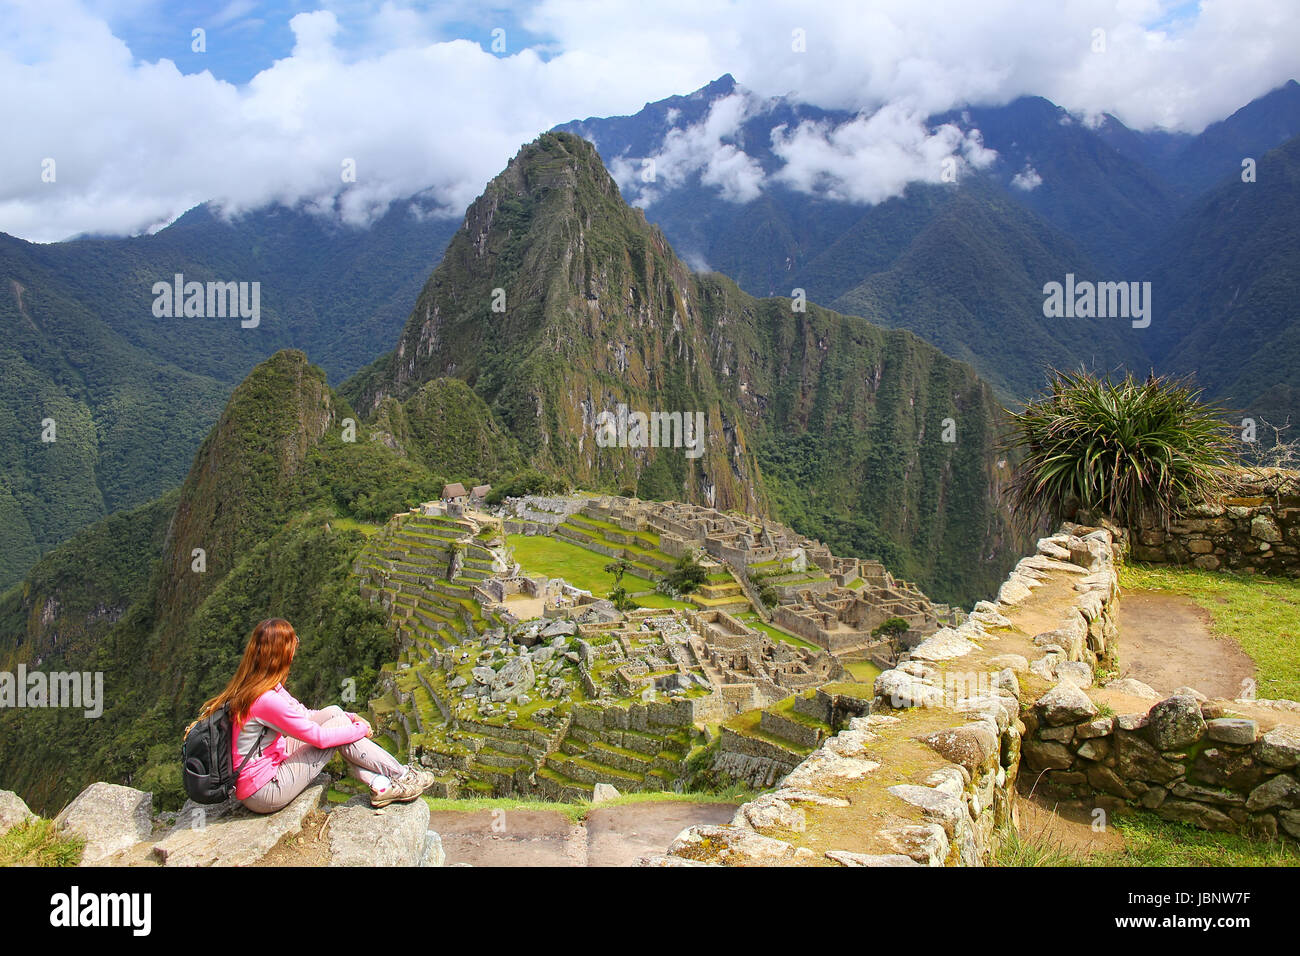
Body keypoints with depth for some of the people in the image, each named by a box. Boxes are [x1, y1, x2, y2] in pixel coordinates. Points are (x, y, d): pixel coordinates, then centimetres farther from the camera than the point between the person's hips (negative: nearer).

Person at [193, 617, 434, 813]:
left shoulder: (247, 686, 3)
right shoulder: (267, 700, -28)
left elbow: (302, 714, 13)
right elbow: (320, 737, -19)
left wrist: (350, 716, 6)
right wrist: (361, 730, -2)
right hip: (264, 793, -9)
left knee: (333, 712, 3)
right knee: (338, 723, -9)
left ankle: (380, 786, 0)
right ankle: (401, 776, 4)